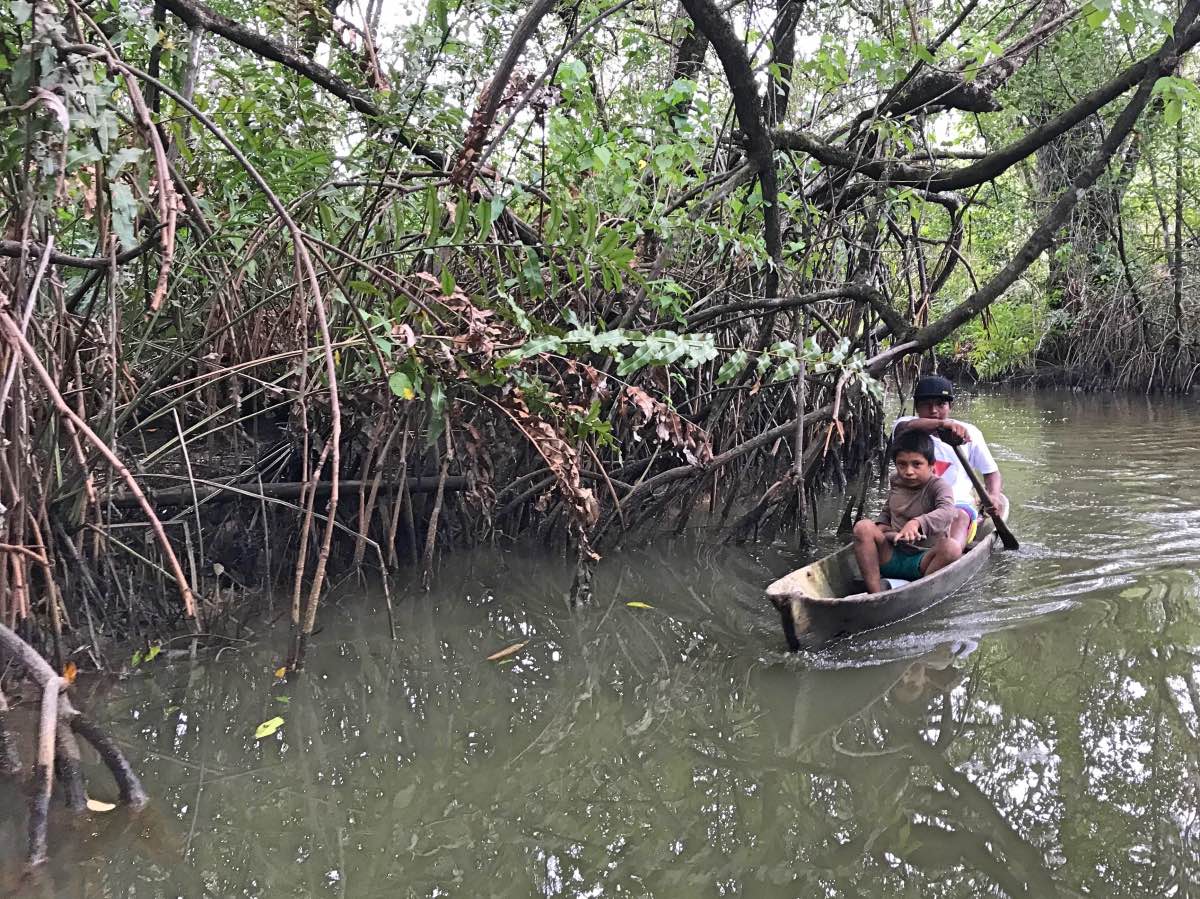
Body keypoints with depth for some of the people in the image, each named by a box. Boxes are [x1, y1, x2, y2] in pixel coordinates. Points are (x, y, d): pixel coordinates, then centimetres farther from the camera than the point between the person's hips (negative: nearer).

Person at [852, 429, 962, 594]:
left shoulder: (938, 486, -8)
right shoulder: (897, 485, 9)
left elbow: (947, 512, -30)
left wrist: (917, 522, -49)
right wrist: (881, 526, 3)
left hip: (923, 561, -4)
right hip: (892, 557, 4)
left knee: (952, 547, -33)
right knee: (863, 527, -19)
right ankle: (875, 594, -26)